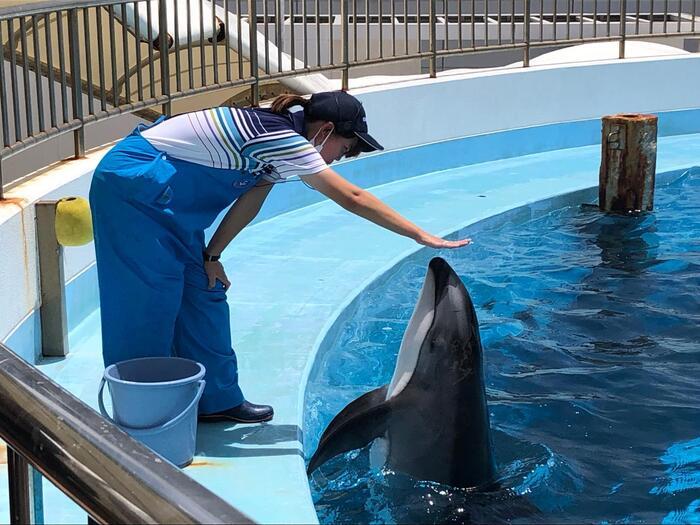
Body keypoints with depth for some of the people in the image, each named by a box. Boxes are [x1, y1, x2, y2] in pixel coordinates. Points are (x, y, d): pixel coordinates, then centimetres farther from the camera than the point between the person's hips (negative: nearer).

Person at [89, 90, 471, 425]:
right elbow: (353, 199, -26)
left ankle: (217, 399, 17)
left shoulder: (279, 136, 5)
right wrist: (422, 236, -23)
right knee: (150, 304, -5)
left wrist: (211, 255, 1)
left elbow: (250, 199, 5)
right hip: (133, 183, -10)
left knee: (201, 292, 9)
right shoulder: (284, 139, -24)